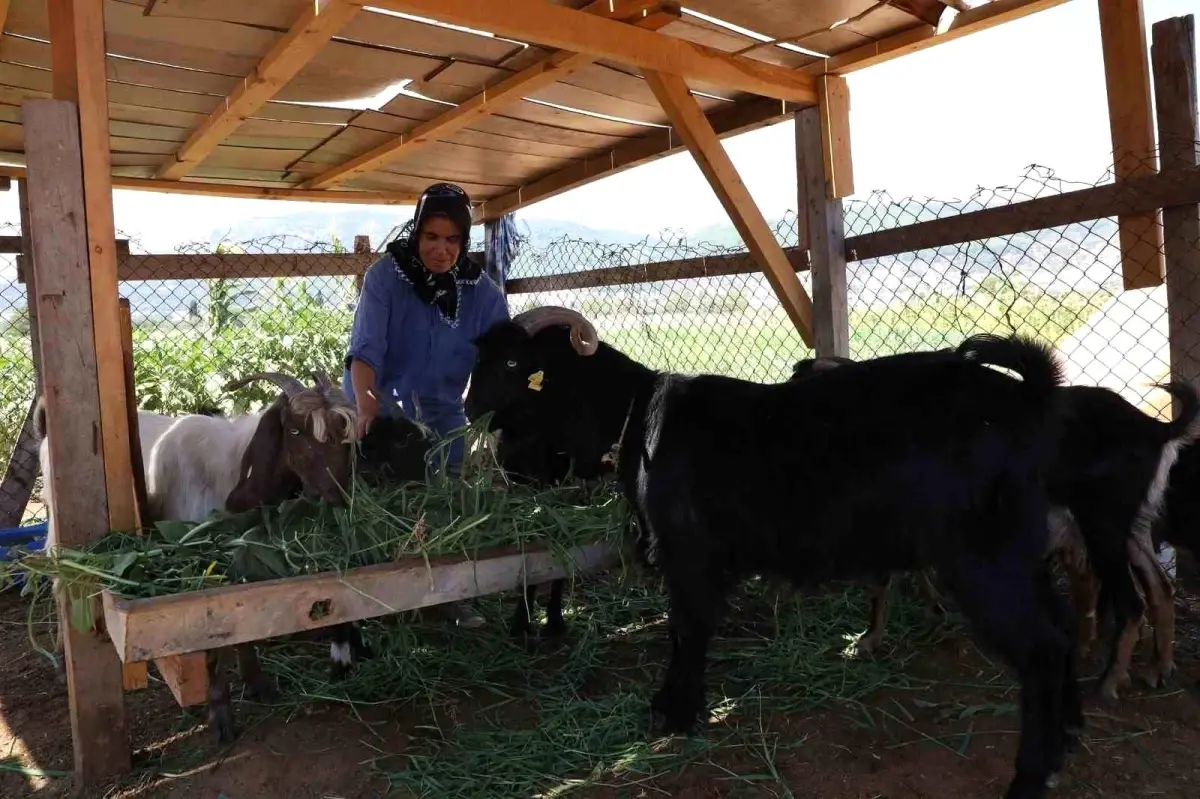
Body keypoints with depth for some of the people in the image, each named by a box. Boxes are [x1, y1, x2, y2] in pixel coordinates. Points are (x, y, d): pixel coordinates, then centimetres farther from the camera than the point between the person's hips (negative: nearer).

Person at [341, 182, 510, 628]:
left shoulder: (484, 293, -10)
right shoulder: (386, 275, -17)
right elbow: (366, 347, -28)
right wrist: (366, 409, -45)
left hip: (441, 417, 2)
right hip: (379, 413, -2)